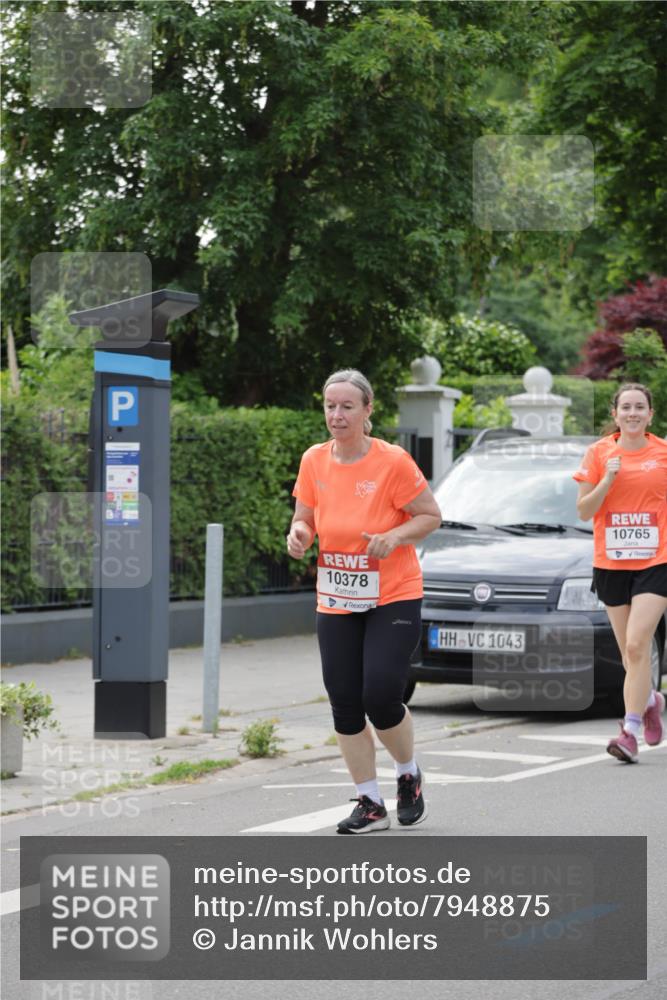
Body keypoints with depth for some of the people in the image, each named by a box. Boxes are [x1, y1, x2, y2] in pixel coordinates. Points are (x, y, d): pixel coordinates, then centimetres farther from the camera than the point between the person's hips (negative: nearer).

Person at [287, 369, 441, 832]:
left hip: (394, 598, -4)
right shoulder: (314, 461, 0)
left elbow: (432, 516, -5)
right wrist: (298, 535, -12)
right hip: (336, 603, 5)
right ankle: (370, 803, 15)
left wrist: (395, 537, -22)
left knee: (381, 696, -14)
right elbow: (304, 520, 11)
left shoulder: (393, 461, -13)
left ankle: (409, 774, 17)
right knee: (345, 704, 2)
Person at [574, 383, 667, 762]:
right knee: (629, 651, 11)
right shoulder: (600, 453, 2)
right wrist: (606, 481, -15)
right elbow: (583, 511, 1)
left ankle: (631, 731, -14)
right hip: (611, 562, 2)